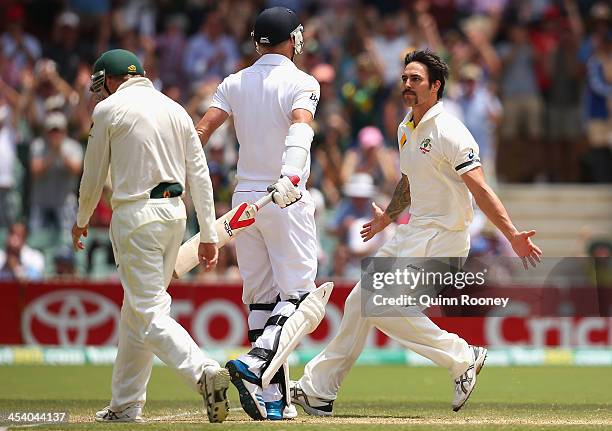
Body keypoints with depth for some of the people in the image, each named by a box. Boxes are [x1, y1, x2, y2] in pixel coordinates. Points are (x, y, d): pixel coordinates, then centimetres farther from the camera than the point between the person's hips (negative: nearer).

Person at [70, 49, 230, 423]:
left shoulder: (109, 109, -4)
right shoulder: (175, 109, 13)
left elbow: (94, 177, 2)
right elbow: (200, 174, 9)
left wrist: (82, 221, 19)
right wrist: (209, 234, 10)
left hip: (135, 216, -7)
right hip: (175, 213, 7)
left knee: (149, 313, -9)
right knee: (137, 308, 17)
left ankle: (204, 371, -32)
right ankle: (126, 404, 20)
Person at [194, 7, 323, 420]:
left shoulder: (235, 83, 8)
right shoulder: (302, 83, -6)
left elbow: (202, 130, -3)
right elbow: (300, 127, -25)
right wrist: (291, 175, -40)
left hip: (244, 200, 5)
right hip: (288, 201, -5)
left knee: (260, 297, 10)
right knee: (297, 293, -1)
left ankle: (274, 400, 7)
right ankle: (255, 362, -25)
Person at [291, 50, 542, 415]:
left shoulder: (449, 132, -17)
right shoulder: (406, 128, 11)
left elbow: (480, 188, -22)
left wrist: (512, 235, -31)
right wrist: (388, 217, 42)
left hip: (443, 238, -9)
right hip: (414, 233, 9)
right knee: (361, 301, 8)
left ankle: (463, 357, -3)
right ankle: (319, 391, 13)